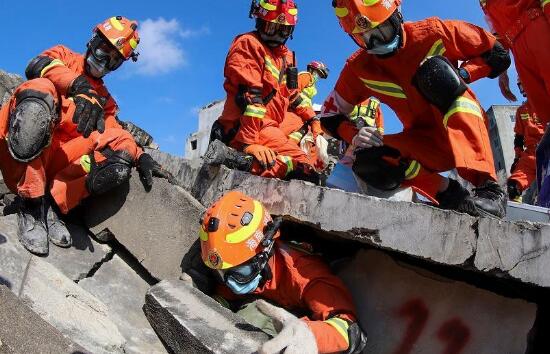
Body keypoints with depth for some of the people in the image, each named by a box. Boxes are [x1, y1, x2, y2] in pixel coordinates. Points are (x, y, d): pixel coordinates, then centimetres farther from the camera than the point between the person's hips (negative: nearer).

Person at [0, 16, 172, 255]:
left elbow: (114, 133, 10)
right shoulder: (65, 57, 18)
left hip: (54, 161, 4)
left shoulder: (104, 99, 27)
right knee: (40, 91, -31)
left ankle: (52, 205, -20)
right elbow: (38, 65, -7)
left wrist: (141, 157, -11)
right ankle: (31, 205, -29)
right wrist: (80, 87, -27)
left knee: (121, 153, -16)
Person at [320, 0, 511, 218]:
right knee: (368, 162, -25)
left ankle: (488, 187, -33)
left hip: (467, 135, -1)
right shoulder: (359, 68, -3)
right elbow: (331, 116, 4)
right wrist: (355, 135, -17)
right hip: (425, 143, 2)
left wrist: (460, 74, -21)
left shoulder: (432, 32, -10)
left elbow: (499, 57, -2)